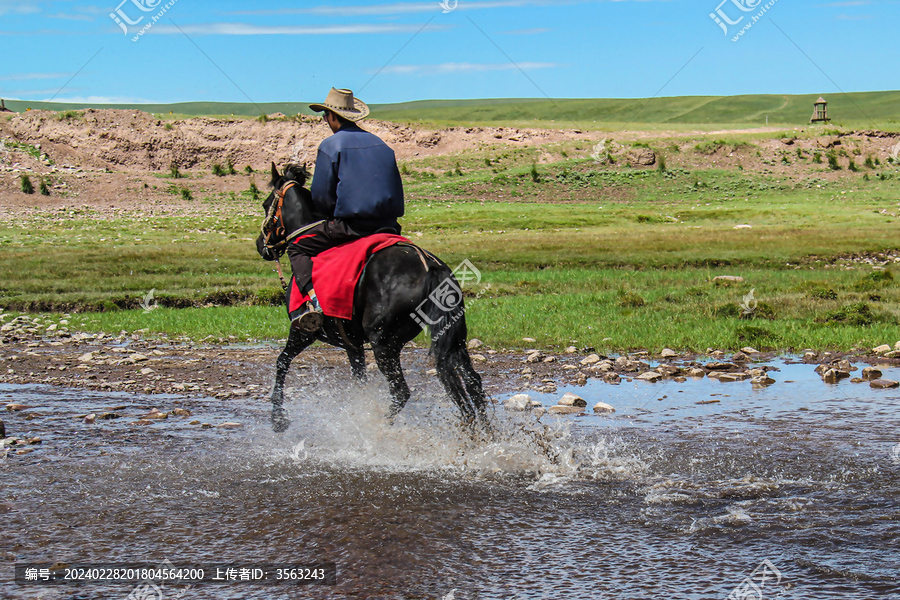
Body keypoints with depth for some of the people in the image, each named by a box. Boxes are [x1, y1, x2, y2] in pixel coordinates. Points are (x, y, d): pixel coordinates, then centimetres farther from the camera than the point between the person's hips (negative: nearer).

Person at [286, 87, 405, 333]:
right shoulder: (381, 144, 15)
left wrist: (332, 214, 15)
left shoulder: (331, 145, -3)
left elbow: (320, 196, -4)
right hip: (388, 226, 6)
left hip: (349, 224, -6)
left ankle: (313, 299, -15)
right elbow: (397, 193, 16)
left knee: (298, 247, 7)